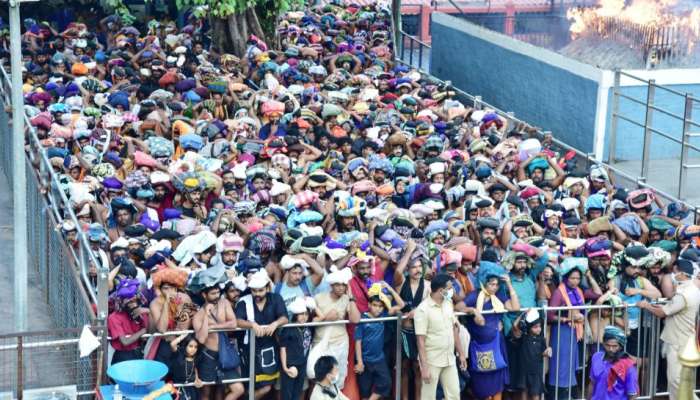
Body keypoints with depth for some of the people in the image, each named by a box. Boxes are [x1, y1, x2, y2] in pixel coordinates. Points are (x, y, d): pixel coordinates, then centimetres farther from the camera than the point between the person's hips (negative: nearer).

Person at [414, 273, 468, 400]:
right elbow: (421, 341, -18)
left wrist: (461, 353, 14)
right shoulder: (423, 309, -17)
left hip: (449, 359, 6)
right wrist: (424, 367, -21)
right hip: (432, 361, -6)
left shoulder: (448, 303, 5)